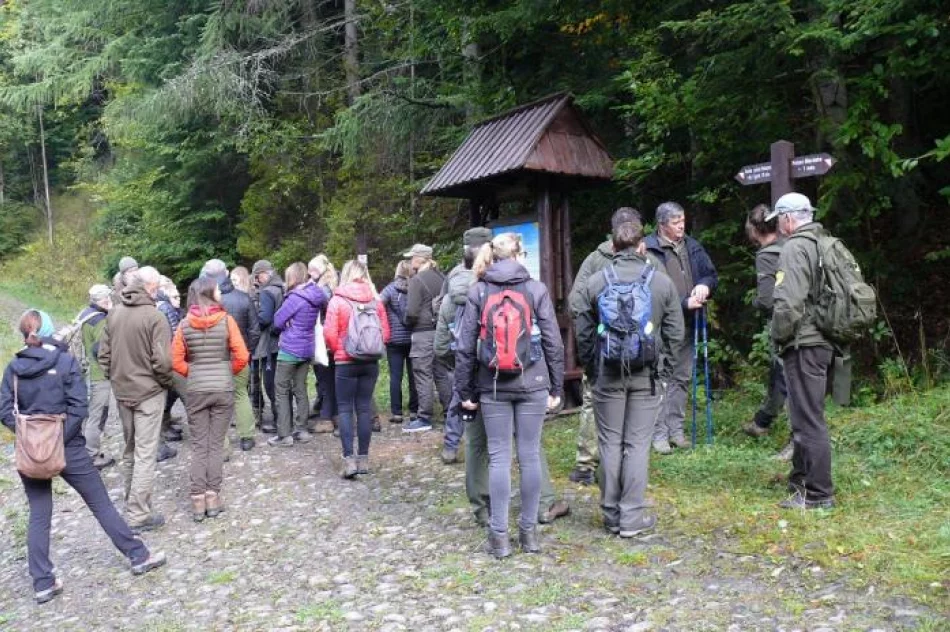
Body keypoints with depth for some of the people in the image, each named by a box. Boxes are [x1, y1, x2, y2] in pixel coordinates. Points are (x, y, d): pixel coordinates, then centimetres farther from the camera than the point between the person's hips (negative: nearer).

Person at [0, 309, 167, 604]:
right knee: (101, 504, 7)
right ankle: (138, 556, 16)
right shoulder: (66, 361, -10)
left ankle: (43, 583, 15)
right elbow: (77, 408, -15)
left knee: (38, 516, 12)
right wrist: (59, 441, -11)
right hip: (67, 448, -3)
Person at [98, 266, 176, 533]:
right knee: (145, 453, 0)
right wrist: (168, 382, -2)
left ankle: (133, 500, 34)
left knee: (130, 449, 20)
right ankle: (139, 515, 3)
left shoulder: (114, 313, 2)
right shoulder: (155, 317, -18)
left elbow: (103, 353, 7)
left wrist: (114, 378, 17)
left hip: (122, 391, 7)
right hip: (149, 392, -6)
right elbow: (161, 361, -20)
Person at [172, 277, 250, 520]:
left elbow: (176, 361, -2)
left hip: (195, 390, 2)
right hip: (223, 389, -1)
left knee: (198, 446, 9)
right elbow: (242, 356, -9)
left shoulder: (185, 324, -1)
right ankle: (212, 497, 11)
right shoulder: (226, 320, -7)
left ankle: (198, 500, 10)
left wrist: (194, 373, 14)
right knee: (216, 445, 7)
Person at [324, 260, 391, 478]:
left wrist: (337, 350, 9)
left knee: (345, 409, 4)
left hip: (346, 362, -3)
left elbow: (330, 334, -10)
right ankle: (363, 458, 13)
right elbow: (385, 332, 1)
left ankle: (349, 459, -4)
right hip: (371, 361, 3)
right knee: (364, 407, 10)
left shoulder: (337, 300, -8)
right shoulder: (376, 300, 1)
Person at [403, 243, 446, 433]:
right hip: (441, 331, 7)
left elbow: (412, 311, -16)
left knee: (423, 375, -2)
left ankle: (425, 418, 2)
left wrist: (408, 323, 1)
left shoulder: (417, 280, -12)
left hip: (423, 333, -7)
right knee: (441, 374, 15)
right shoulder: (440, 277, 9)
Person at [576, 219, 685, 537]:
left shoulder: (596, 282, -1)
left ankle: (611, 514, 17)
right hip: (647, 374, 0)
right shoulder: (662, 282, -1)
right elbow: (675, 332, 3)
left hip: (608, 374, 1)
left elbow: (583, 332, 3)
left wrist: (592, 368, 13)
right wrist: (664, 367, 13)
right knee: (638, 444, 5)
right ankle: (633, 517, 9)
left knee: (610, 443, 9)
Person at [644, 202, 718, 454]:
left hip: (687, 324, 7)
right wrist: (684, 303, -20)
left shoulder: (692, 246, 9)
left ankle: (676, 429, 25)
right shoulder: (649, 249, -12)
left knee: (682, 378, 14)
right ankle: (660, 433, 7)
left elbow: (712, 274, 17)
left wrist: (705, 285, -6)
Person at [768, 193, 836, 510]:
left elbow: (788, 302, -24)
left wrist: (778, 336, -8)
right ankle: (801, 479, 32)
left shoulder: (795, 248, -15)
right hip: (822, 341, 10)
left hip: (803, 345, -10)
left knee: (808, 419, -4)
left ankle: (818, 494, 2)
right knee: (803, 416, 20)